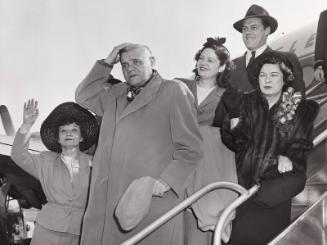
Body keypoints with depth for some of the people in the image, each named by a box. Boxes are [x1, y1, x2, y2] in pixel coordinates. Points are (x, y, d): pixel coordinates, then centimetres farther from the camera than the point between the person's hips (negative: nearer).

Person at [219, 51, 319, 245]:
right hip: (248, 178, 2)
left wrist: (287, 157, -14)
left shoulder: (302, 109, 5)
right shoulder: (247, 103, 9)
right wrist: (234, 118, -15)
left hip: (278, 180, -2)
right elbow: (238, 144, 4)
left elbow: (302, 146, 7)